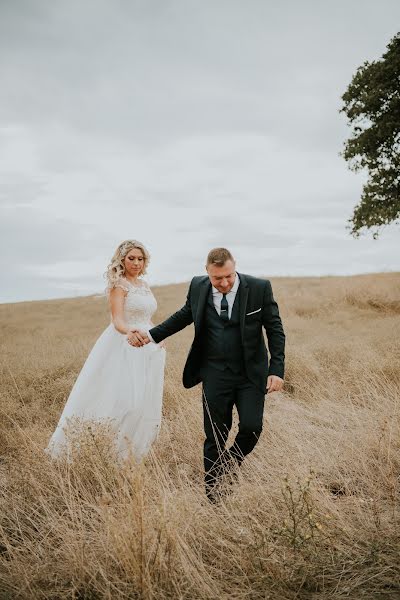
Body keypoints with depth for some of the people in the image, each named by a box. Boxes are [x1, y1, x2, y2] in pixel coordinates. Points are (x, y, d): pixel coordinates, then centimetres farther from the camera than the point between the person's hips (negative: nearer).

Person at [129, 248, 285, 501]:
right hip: (215, 375, 1)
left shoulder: (260, 288, -9)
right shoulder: (198, 286, -2)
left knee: (252, 427, -10)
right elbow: (184, 315, 15)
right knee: (215, 435, 5)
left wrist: (277, 370, -11)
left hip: (251, 374, -1)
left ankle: (232, 461, 24)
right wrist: (151, 335, 7)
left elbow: (275, 330, -4)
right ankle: (213, 494, 20)